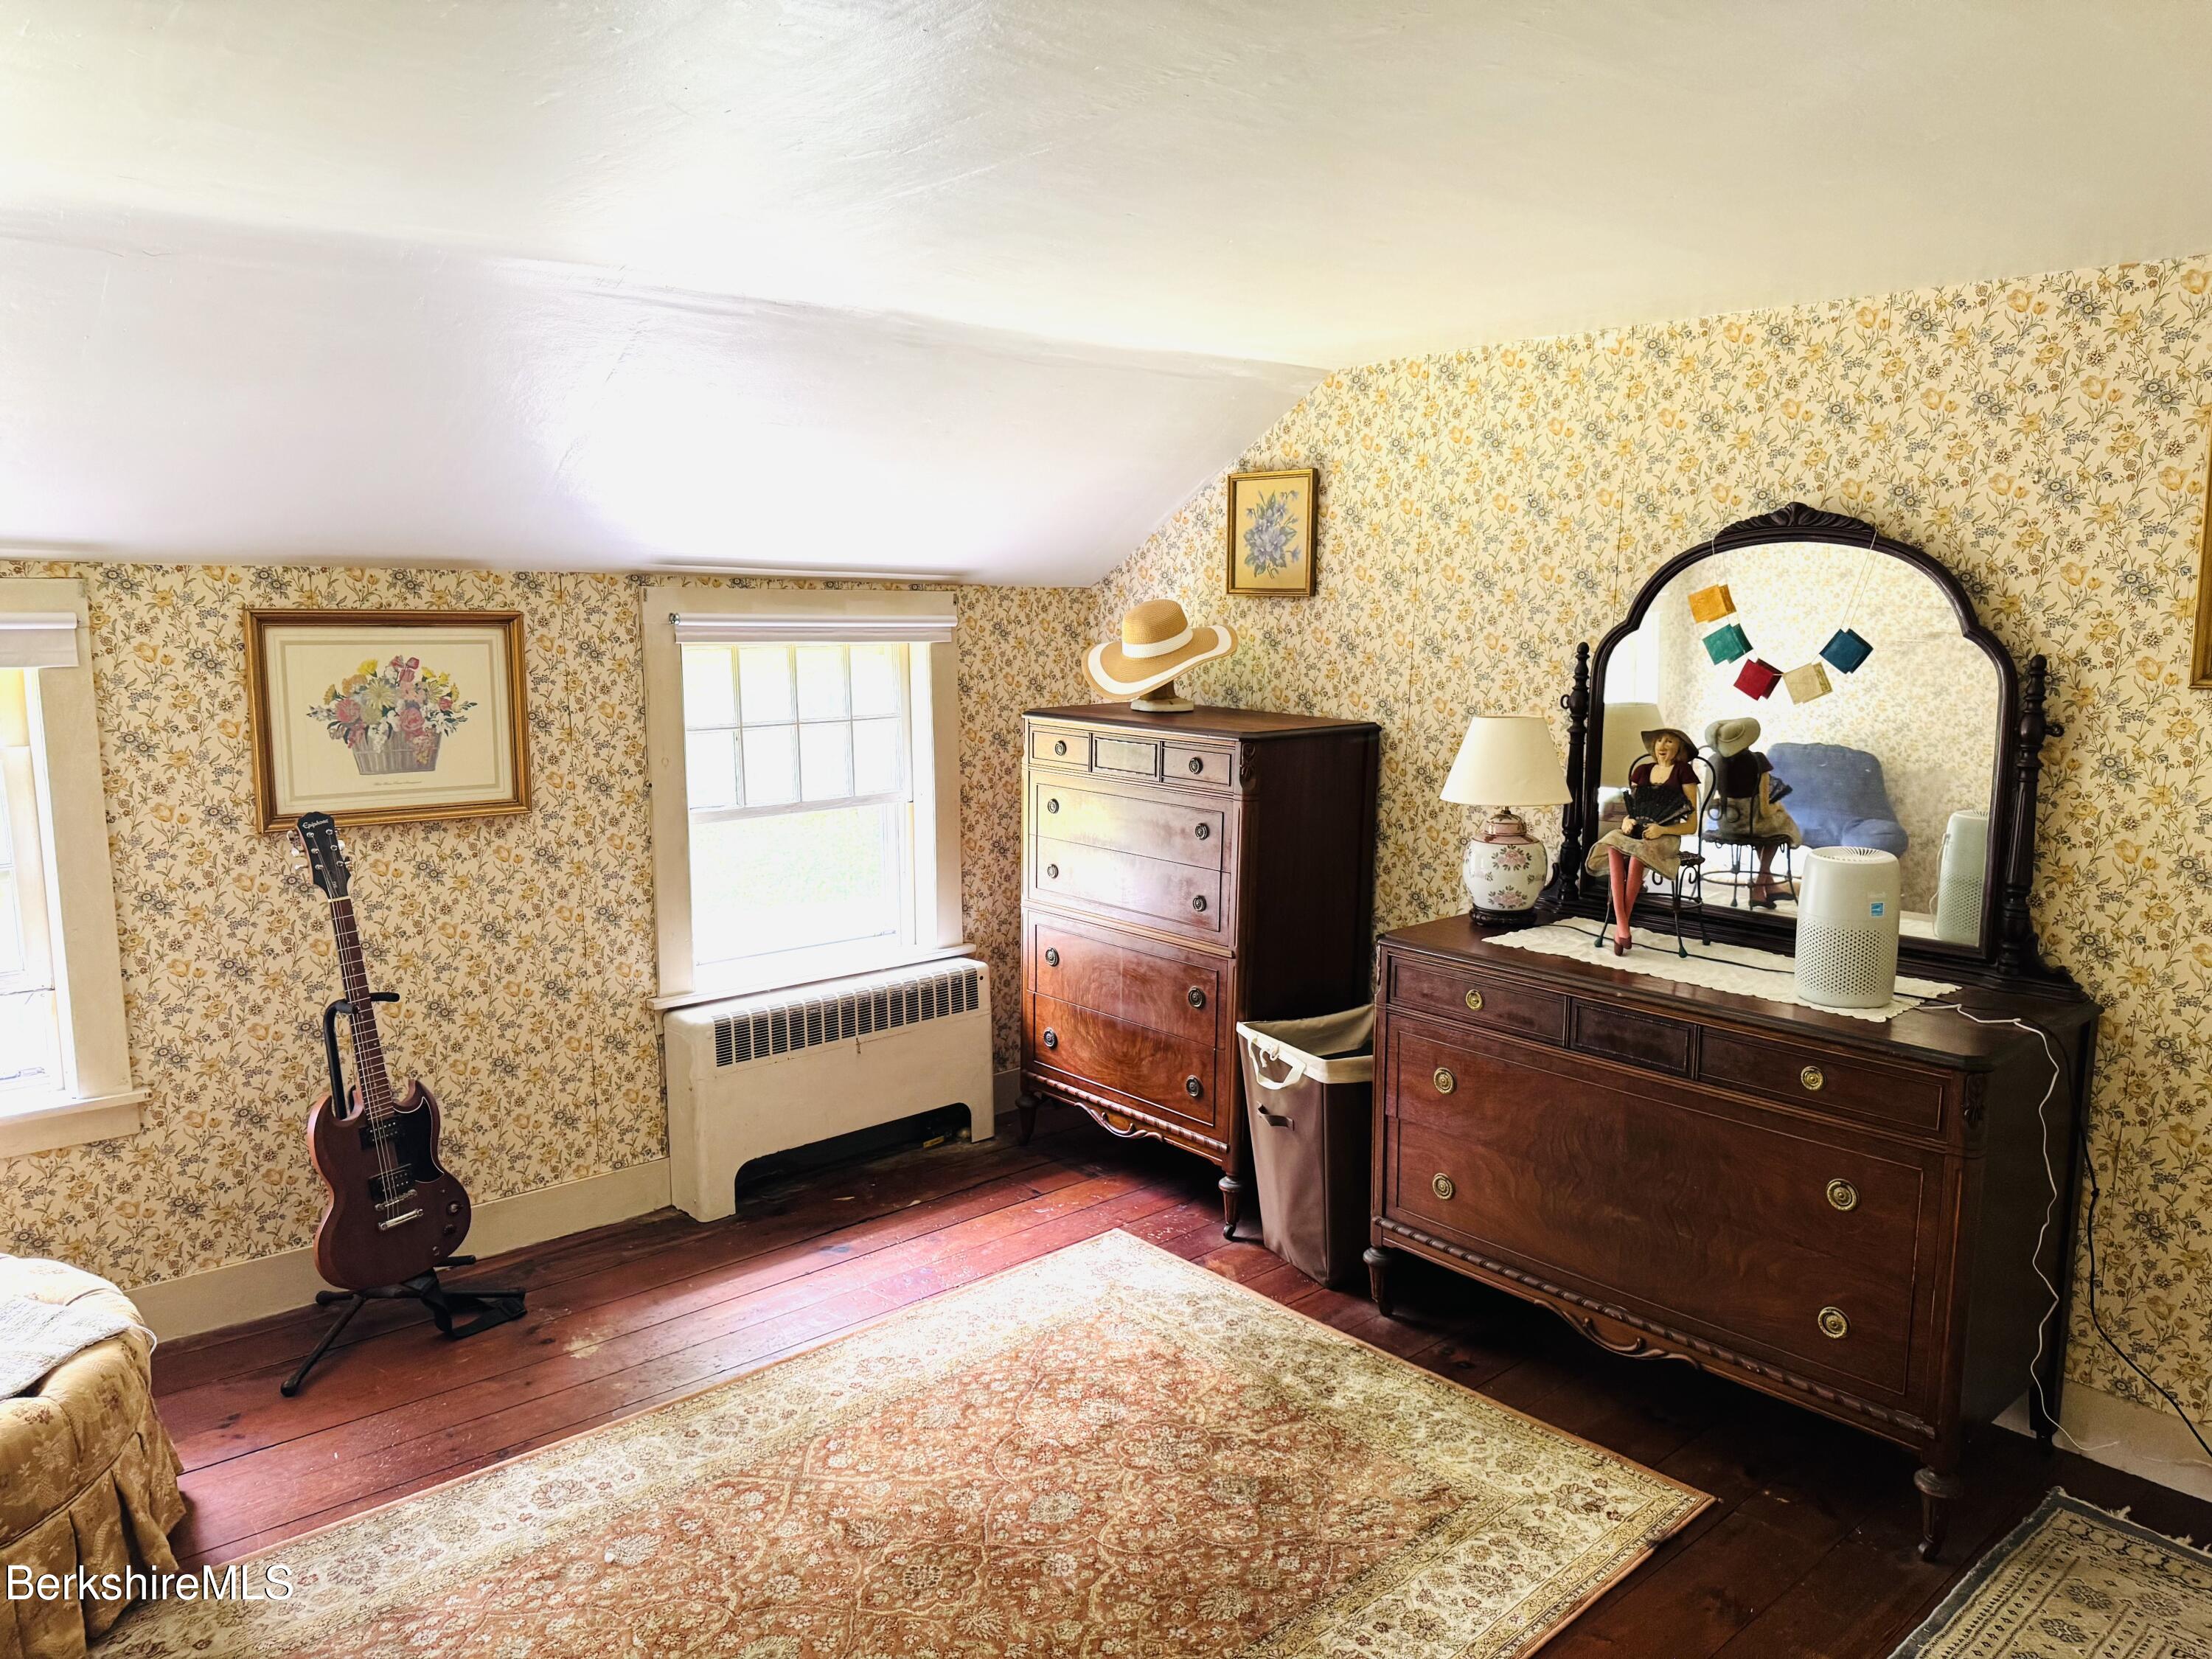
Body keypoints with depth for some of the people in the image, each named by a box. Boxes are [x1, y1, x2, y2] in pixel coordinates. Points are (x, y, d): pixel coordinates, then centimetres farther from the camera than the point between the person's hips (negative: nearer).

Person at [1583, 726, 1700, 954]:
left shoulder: (1684, 772, 4)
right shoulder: (1641, 771, 19)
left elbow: (1692, 825, 1)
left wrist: (1662, 830, -15)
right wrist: (1626, 821, -1)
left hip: (1666, 838, -4)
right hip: (1635, 833, 4)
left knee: (1638, 853, -38)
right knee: (1613, 847, -33)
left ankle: (1621, 926, -29)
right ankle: (1622, 927, -38)